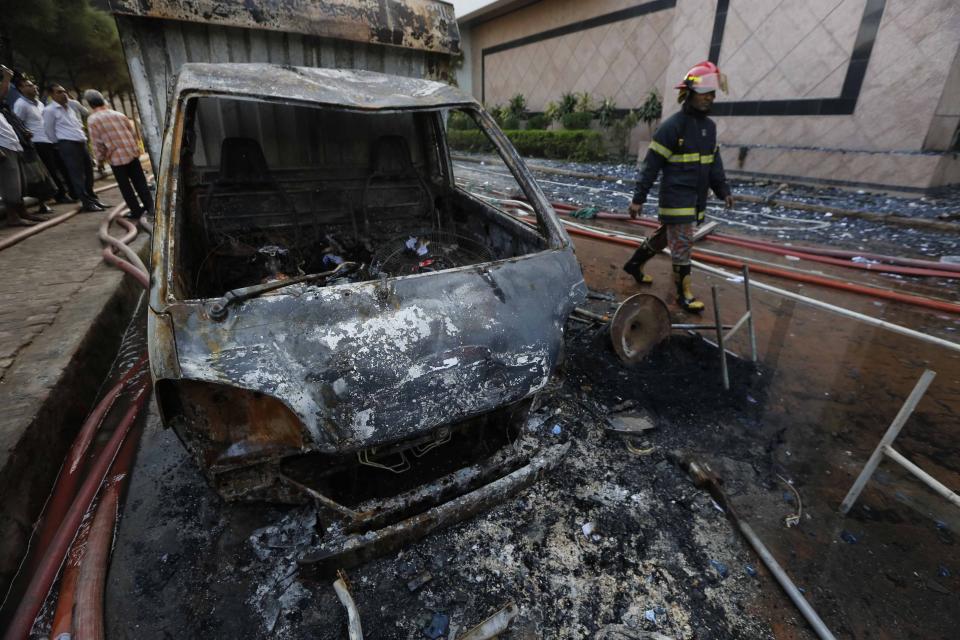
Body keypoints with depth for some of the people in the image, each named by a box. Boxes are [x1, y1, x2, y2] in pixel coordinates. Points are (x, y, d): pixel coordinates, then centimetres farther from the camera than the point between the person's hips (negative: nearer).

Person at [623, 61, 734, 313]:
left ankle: (635, 264, 34)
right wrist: (638, 198, -16)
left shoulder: (709, 126, 13)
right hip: (676, 196, -8)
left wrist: (723, 190, 12)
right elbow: (651, 164, -14)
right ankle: (684, 293, 5)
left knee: (665, 234, 17)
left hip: (697, 197, 8)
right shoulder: (672, 126, -12)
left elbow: (714, 161, 19)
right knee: (682, 244, -5)